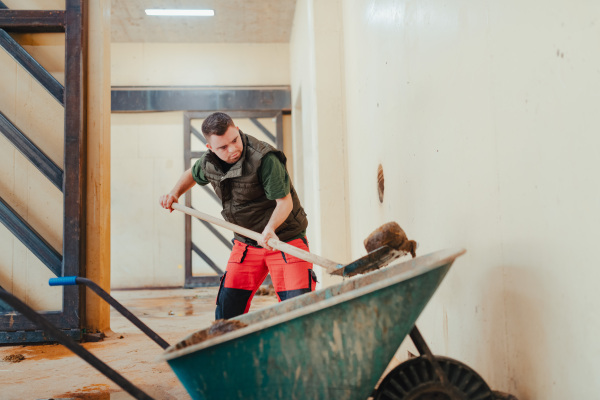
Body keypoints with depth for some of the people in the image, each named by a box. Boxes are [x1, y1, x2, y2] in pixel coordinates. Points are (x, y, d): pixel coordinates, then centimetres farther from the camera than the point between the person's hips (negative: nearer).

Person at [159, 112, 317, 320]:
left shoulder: (264, 158, -23)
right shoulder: (208, 163, -2)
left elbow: (284, 201, -23)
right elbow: (192, 175, 23)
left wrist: (270, 228, -41)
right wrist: (174, 194, 8)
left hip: (284, 239, -5)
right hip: (245, 243, 6)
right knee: (227, 308, 5)